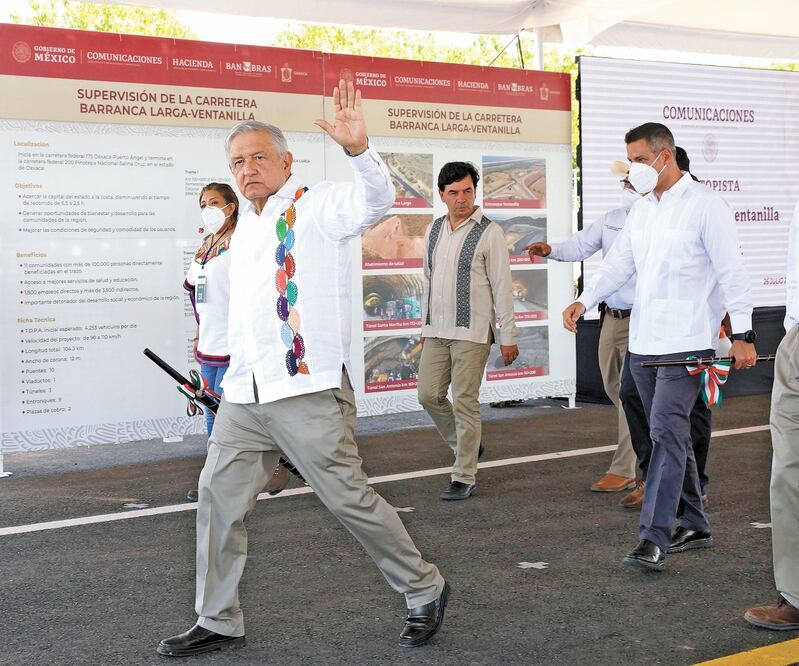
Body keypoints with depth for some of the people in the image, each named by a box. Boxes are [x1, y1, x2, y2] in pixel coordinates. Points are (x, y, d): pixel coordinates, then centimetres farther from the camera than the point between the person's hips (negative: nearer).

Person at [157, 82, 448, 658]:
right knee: (219, 500, 6)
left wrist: (358, 148, -43)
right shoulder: (245, 226, 19)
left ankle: (425, 590, 17)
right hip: (244, 395, 7)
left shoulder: (316, 208, -4)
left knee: (350, 499, -2)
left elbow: (376, 200, -25)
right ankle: (218, 622, 18)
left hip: (307, 391, -7)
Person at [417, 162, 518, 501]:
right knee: (429, 395, 4)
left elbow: (502, 286, -7)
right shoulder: (434, 230, 11)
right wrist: (424, 323, 18)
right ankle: (467, 444, 28)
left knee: (465, 401, -4)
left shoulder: (489, 232, -6)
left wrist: (508, 336, -8)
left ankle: (464, 478, 4)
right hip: (436, 332, 6)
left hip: (472, 332, -6)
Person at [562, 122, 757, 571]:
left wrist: (743, 334, -14)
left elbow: (731, 272, -10)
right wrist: (584, 302, -3)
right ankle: (694, 526, 25)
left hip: (686, 343, -8)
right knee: (671, 436, 13)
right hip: (644, 343, 8)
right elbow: (619, 264, 13)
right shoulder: (641, 210, 15)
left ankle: (654, 539, -14)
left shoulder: (705, 206, -7)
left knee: (667, 432, -14)